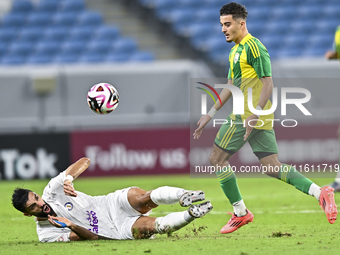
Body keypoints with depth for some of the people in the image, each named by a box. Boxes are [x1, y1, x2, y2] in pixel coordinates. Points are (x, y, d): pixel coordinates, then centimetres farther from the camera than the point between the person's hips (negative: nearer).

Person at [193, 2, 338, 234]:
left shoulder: (253, 47, -12)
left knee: (217, 159, 0)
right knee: (272, 168, 3)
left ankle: (240, 213, 5)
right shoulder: (236, 50, 19)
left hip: (250, 117, -9)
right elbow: (230, 86, 26)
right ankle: (320, 193, -6)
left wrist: (254, 115, -25)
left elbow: (268, 83, -17)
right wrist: (210, 115, 24)